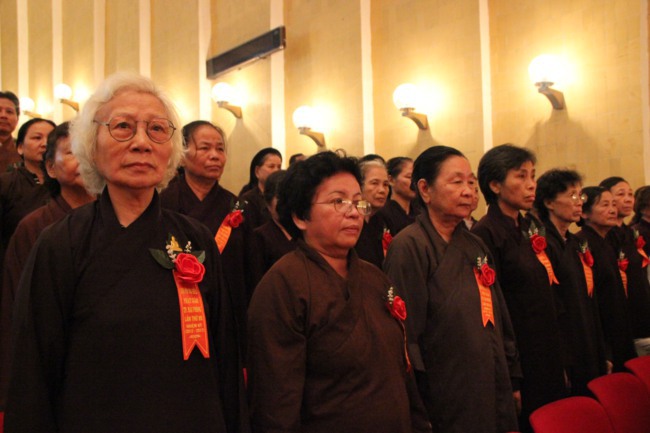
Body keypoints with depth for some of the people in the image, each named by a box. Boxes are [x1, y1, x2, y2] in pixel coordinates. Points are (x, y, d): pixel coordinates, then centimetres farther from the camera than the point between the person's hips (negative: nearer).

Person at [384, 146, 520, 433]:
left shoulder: (475, 246, 9)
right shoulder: (409, 246, -15)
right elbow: (406, 335, -18)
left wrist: (512, 378, 14)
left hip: (493, 396, 7)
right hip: (445, 406, -7)